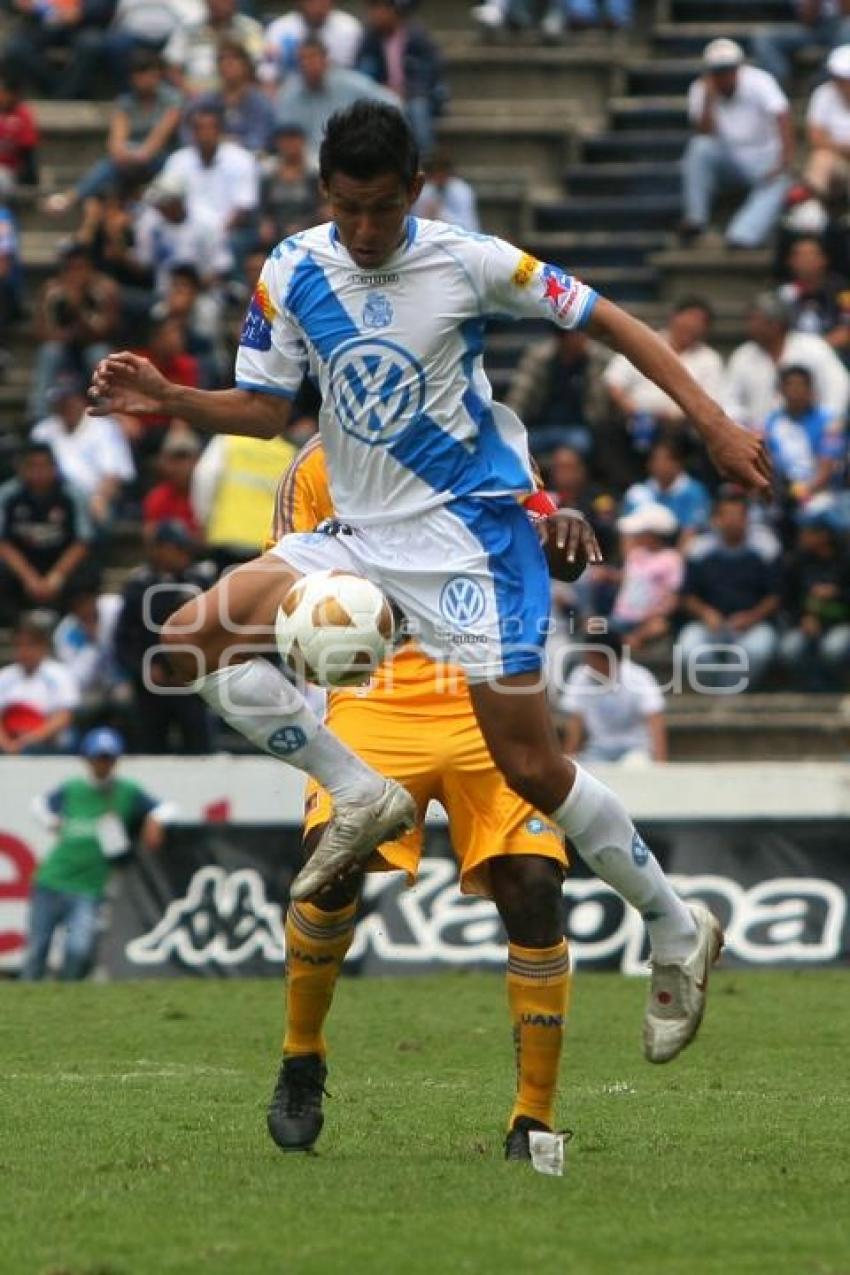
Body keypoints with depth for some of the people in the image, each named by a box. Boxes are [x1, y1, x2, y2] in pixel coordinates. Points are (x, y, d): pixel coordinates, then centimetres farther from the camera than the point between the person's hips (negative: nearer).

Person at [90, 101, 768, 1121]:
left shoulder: (470, 263, -13)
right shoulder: (293, 274, -2)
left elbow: (607, 322, -5)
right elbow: (263, 410, 6)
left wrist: (715, 426, -10)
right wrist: (166, 398, -13)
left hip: (471, 533, -5)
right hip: (360, 534, 5)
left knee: (530, 766, -9)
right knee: (197, 635, -12)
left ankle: (680, 935, 10)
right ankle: (360, 798, 1)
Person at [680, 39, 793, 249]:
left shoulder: (759, 81, -12)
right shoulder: (700, 89, -5)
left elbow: (783, 117, -26)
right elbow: (706, 134, -16)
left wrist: (785, 160, -40)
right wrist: (709, 96, -23)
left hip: (761, 159, -2)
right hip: (726, 161, 2)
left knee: (776, 185, -34)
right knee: (699, 146, -29)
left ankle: (741, 238, -54)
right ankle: (695, 218, -26)